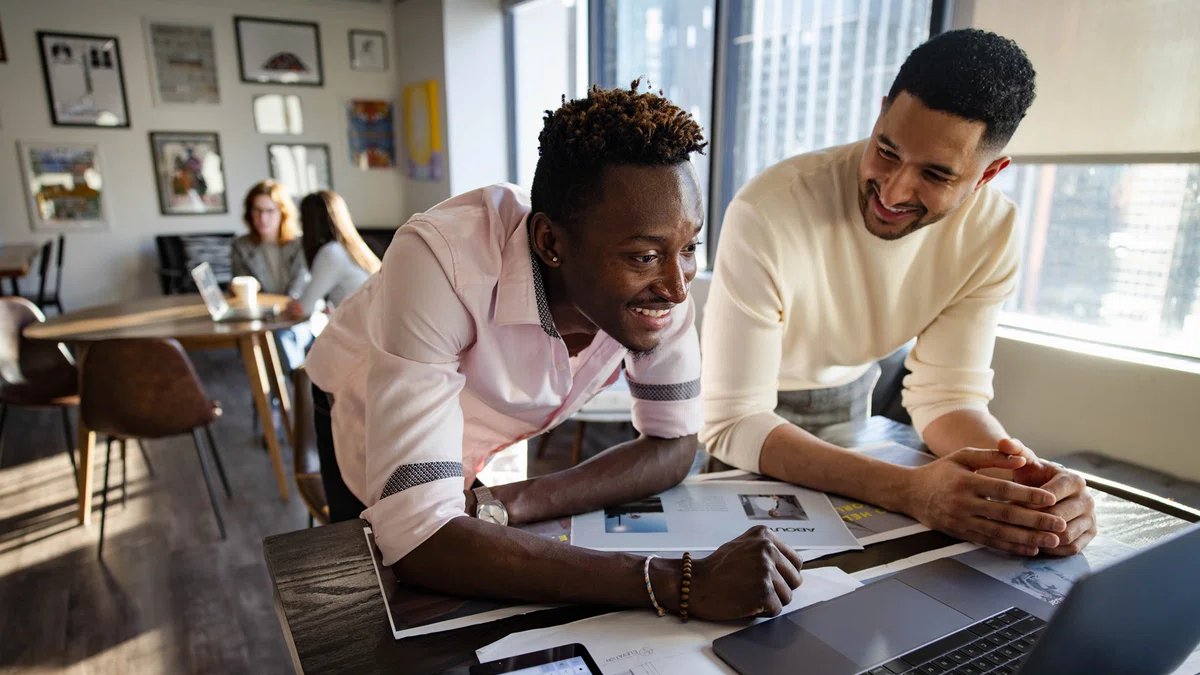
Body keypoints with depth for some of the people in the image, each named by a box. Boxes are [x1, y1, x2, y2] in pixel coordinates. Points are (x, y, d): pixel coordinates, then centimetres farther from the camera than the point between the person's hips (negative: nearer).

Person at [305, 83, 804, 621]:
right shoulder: (442, 260, -42)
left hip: (492, 459, 3)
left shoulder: (656, 267, -28)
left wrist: (500, 507, -32)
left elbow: (673, 444, -19)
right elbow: (419, 539, -45)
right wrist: (679, 584, -50)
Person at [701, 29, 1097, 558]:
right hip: (746, 400, -3)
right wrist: (908, 490, -47)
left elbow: (948, 394, -15)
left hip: (847, 391, 4)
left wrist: (1035, 482, -36)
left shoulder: (992, 231, -19)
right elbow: (731, 424, -36)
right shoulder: (766, 216, -36)